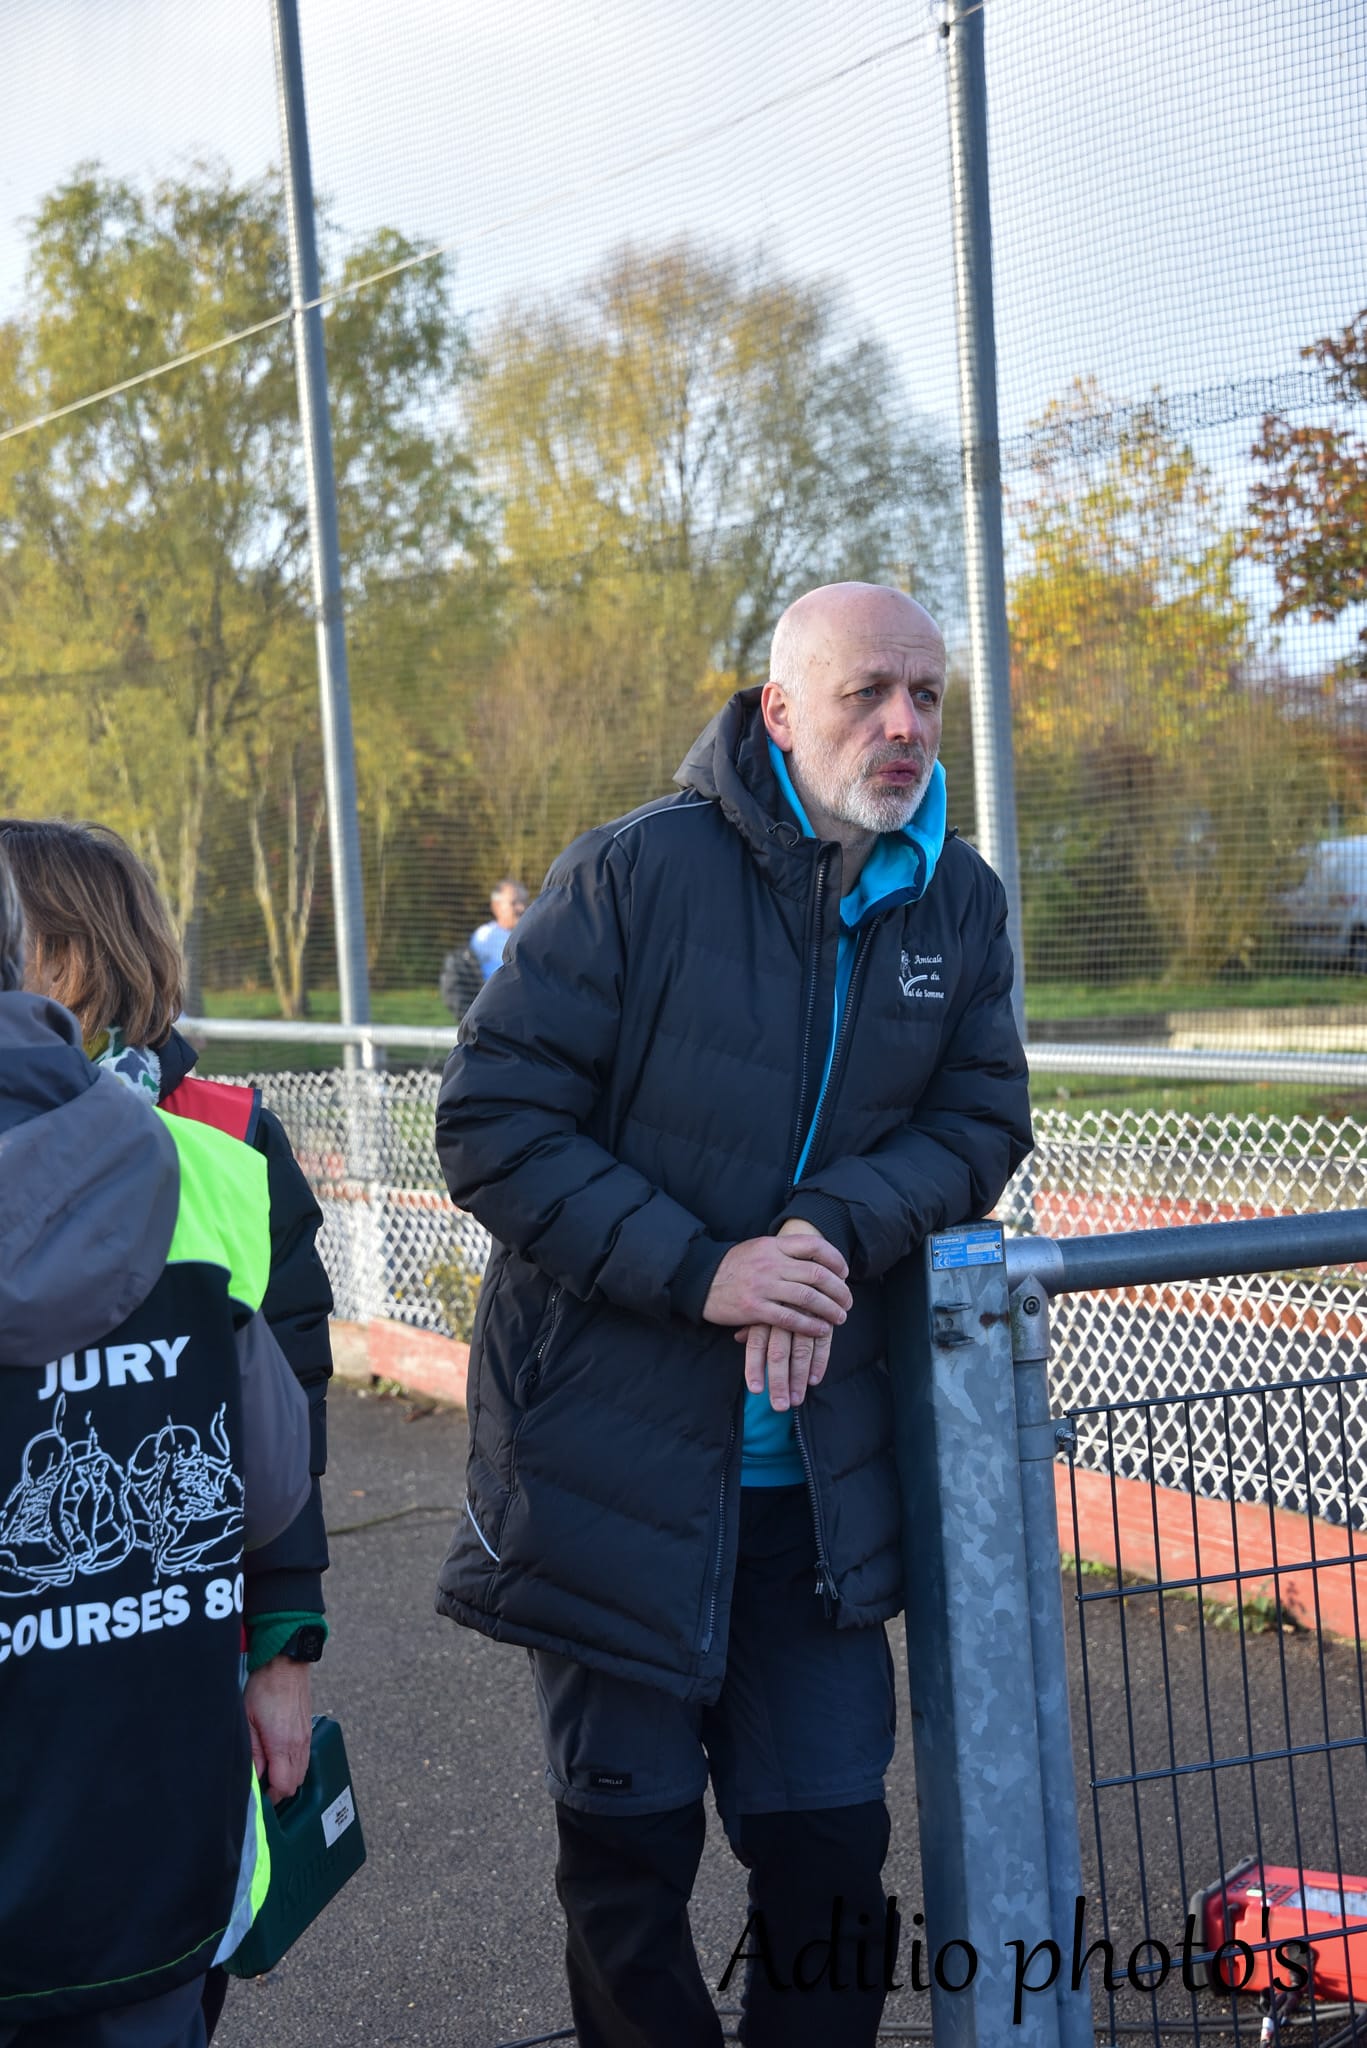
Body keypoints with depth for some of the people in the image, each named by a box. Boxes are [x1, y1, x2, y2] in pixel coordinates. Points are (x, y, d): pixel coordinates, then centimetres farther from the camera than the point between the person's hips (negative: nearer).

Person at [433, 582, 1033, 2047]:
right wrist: (700, 1268, -22)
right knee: (629, 1855, 10)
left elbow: (978, 1124, 3)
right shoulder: (639, 871, -13)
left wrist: (838, 1225, -17)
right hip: (613, 1455, -3)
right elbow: (493, 1124, -14)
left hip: (819, 1472, 4)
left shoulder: (958, 904, 2)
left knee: (830, 1842, 9)